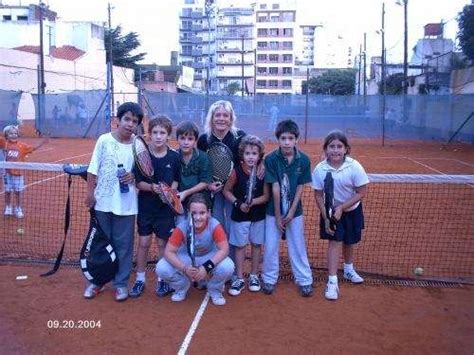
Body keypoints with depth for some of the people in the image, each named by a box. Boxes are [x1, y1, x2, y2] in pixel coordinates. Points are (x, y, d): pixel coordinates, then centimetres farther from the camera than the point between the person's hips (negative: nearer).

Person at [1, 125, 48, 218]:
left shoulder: (22, 146, 0)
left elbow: (33, 148, 6)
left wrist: (42, 142, -1)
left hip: (18, 172, 0)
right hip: (8, 172, 0)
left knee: (18, 192, 9)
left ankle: (18, 209, 22)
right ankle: (8, 208, 27)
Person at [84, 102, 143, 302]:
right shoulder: (104, 140, -4)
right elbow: (93, 169, -1)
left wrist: (134, 176, -14)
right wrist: (90, 192, -4)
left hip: (126, 204, 0)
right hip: (102, 202, 0)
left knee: (123, 245, 7)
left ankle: (121, 283, 21)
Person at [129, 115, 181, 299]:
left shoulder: (174, 157, -6)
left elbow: (176, 181, 2)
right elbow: (138, 182, -6)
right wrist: (152, 187, -23)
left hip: (165, 207, 0)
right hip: (146, 206, 0)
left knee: (163, 243, 9)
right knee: (144, 243, 8)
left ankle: (162, 280, 25)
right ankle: (140, 279, 23)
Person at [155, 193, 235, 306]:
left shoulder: (215, 226, -29)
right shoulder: (182, 228, -27)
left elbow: (224, 249, -31)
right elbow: (168, 252, -25)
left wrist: (207, 267, -43)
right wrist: (184, 269, -41)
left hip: (209, 257, -1)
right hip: (186, 257, 1)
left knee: (227, 267, -33)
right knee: (161, 268, -25)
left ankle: (215, 290, 3)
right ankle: (182, 288, 10)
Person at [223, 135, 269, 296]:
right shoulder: (236, 171, -13)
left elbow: (266, 196, -9)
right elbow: (226, 191, -3)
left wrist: (252, 202, -24)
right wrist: (238, 203, -17)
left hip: (258, 215, 1)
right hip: (240, 215, -1)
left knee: (257, 244, 12)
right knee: (240, 246, 8)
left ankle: (254, 276, 30)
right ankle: (239, 279, 21)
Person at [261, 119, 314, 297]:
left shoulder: (304, 160, -9)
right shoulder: (271, 159, -14)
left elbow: (300, 188, -4)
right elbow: (275, 189, -13)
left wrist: (291, 212, -8)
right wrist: (278, 216, -10)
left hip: (295, 211, 1)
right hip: (274, 211, -1)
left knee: (298, 247, 10)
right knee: (270, 247, 6)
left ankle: (305, 280, 22)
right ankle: (269, 279, 23)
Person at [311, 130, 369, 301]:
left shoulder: (354, 167, -24)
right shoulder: (320, 169, -20)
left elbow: (361, 193, -18)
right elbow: (318, 195, -11)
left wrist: (341, 207, -23)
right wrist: (326, 217, -14)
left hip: (352, 210, 1)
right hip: (331, 210, -1)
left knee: (349, 242, 17)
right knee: (334, 241, -7)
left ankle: (349, 270, 44)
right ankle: (332, 282, 0)